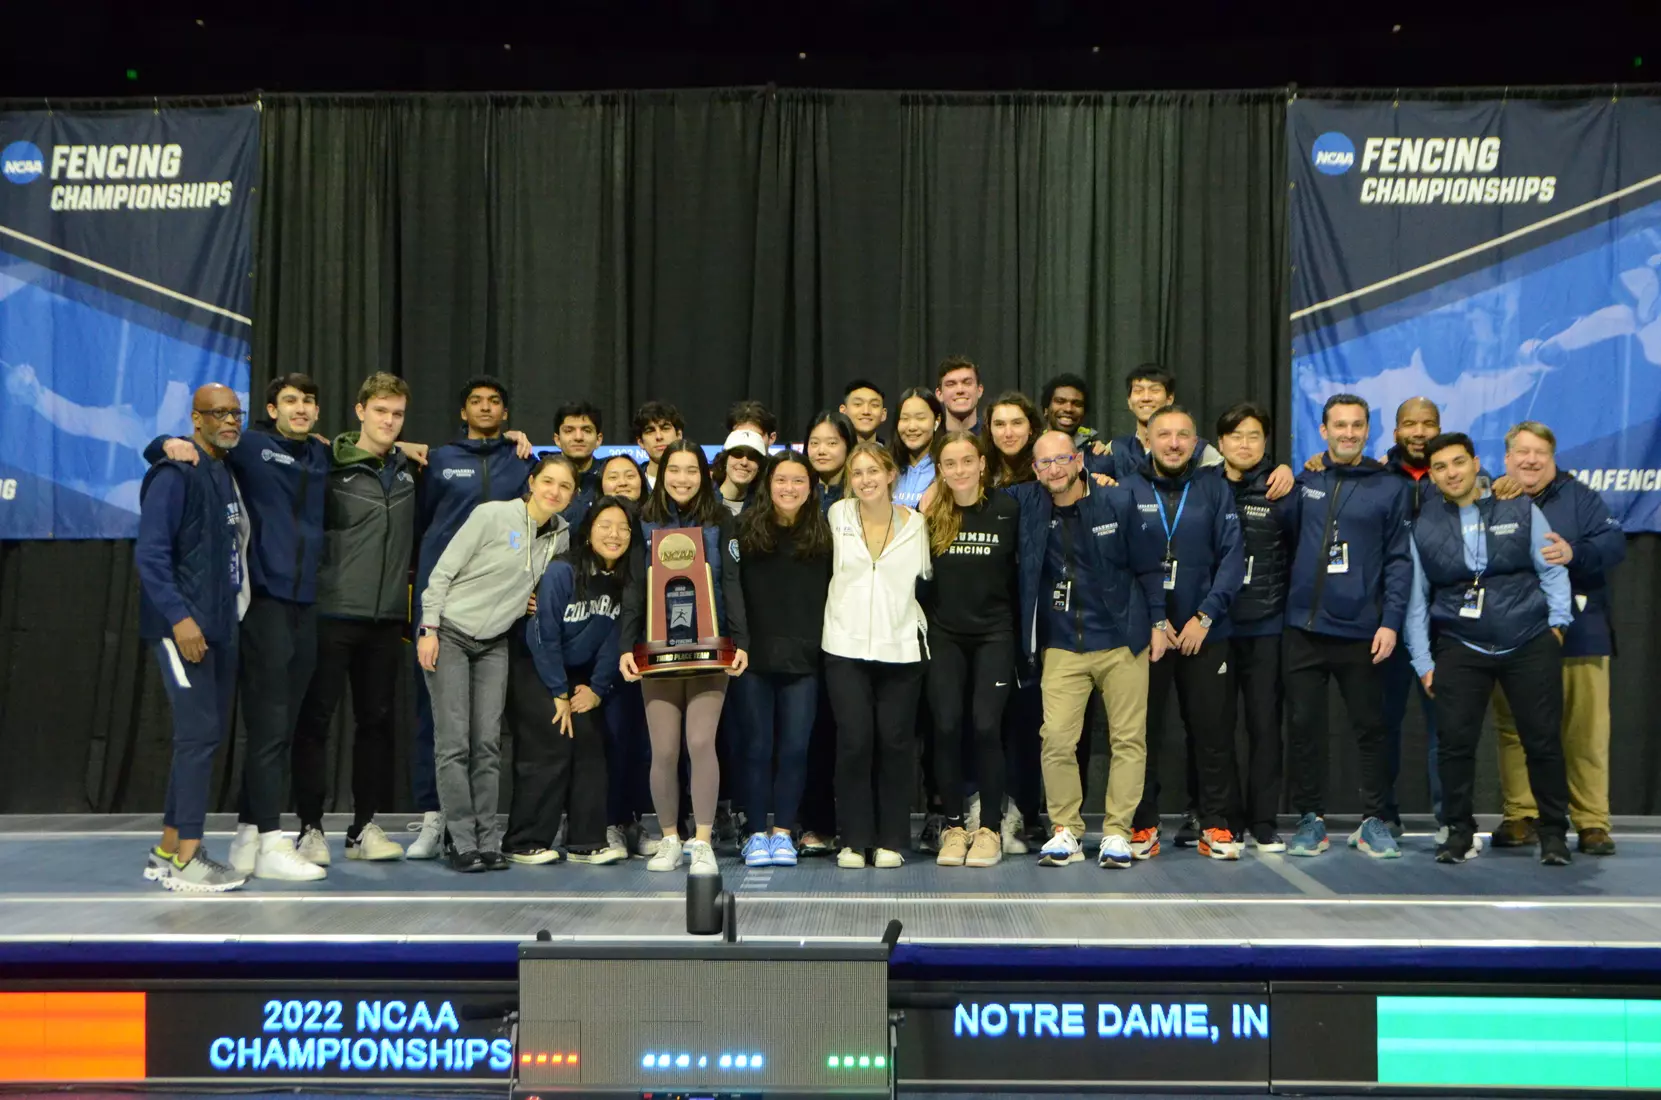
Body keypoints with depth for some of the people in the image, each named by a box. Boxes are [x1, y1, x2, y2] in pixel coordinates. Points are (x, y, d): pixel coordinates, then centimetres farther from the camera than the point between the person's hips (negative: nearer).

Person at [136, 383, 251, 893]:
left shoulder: (230, 472, 15)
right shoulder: (175, 474, -10)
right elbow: (150, 553, -16)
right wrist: (179, 617, -22)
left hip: (220, 626, 9)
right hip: (183, 627, -9)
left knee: (207, 734, 11)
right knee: (199, 732, -10)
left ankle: (168, 850, 21)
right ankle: (185, 861, -3)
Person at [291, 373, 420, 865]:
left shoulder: (409, 470, 10)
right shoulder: (330, 468, -4)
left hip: (387, 617, 5)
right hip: (333, 614, -5)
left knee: (377, 719, 9)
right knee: (316, 718, 0)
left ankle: (364, 827, 18)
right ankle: (311, 828, 9)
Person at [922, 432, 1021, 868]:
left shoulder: (1007, 509, -1)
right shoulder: (930, 514, 1)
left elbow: (1022, 569, 5)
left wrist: (1020, 624, 4)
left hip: (993, 634, -1)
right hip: (943, 634, 1)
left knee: (986, 726, -8)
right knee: (946, 727, -2)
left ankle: (990, 829, 5)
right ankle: (953, 827, 11)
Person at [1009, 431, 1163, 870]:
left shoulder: (1118, 503, -2)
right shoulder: (1026, 504, 0)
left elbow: (1146, 566, 5)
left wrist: (1157, 621, 4)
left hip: (1122, 641, 0)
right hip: (1061, 647, 1)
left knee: (1129, 739, 2)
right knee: (1056, 739, -9)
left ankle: (1117, 832, 12)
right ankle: (1065, 832, 5)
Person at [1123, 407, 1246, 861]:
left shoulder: (1213, 488, 4)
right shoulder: (1128, 491, 2)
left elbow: (1232, 556, 0)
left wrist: (1204, 617, -9)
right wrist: (1152, 620, -8)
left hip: (1204, 631, 1)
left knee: (1212, 730, 4)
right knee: (1142, 730, 4)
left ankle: (1218, 825, 14)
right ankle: (1141, 825, 14)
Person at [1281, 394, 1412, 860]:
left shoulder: (1388, 488, 3)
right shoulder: (1304, 482, 8)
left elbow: (1399, 560, 0)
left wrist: (1390, 621, -6)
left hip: (1362, 632, -1)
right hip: (1304, 627, 1)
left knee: (1370, 727, 6)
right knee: (1304, 726, 6)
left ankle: (1373, 821, 18)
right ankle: (1310, 818, 17)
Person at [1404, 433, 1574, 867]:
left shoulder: (1521, 509, 3)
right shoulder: (1423, 525, 4)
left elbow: (1552, 570, 5)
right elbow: (1416, 598, 5)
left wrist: (1557, 624, -4)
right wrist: (1424, 662, 3)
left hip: (1531, 645, 0)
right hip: (1460, 650, 1)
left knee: (1543, 740, 3)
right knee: (1455, 742, -3)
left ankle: (1553, 831, 18)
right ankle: (1459, 830, 13)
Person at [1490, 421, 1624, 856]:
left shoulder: (1578, 497, 6)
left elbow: (1614, 542, -7)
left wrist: (1574, 553, -25)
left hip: (1578, 638, -1)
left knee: (1585, 734, 0)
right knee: (1515, 733, 5)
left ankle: (1592, 822, 8)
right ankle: (1521, 817, 14)